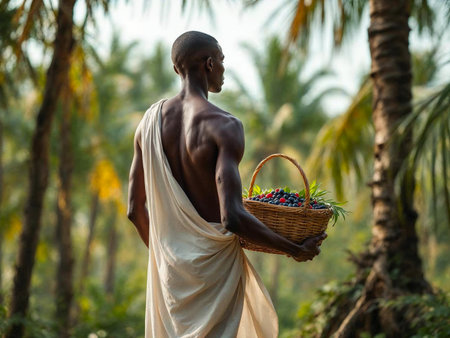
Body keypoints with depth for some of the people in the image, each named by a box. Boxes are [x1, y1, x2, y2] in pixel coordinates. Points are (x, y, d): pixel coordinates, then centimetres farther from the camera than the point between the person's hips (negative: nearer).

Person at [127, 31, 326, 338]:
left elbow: (135, 209, 7)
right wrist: (295, 250, -16)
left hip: (168, 265, 6)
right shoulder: (224, 126, -18)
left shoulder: (151, 120, 2)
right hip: (214, 263, -6)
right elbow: (232, 218, -27)